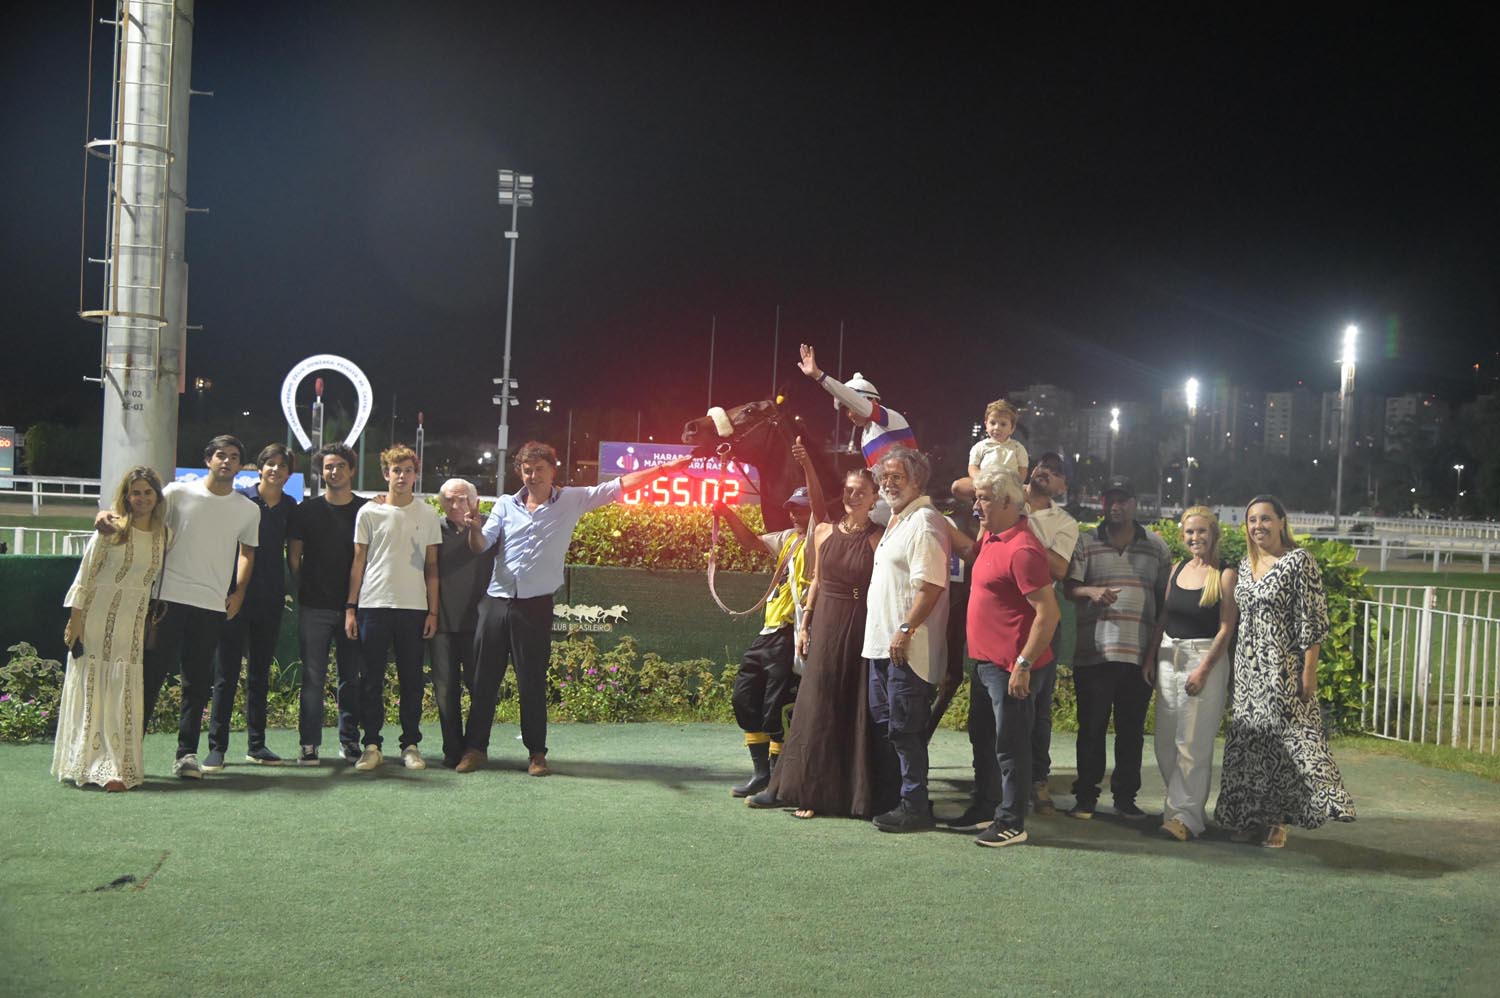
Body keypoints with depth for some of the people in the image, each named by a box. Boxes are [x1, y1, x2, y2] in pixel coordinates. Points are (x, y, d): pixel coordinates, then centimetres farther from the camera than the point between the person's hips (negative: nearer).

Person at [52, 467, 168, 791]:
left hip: (136, 623, 3)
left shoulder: (164, 536, 7)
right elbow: (86, 575, -4)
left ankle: (117, 768, 3)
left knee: (124, 694, 1)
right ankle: (88, 764, 4)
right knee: (92, 689, 0)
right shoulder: (112, 529, -4)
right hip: (98, 617, -3)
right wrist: (75, 620, -8)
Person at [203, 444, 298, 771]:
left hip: (271, 600, 4)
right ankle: (217, 747, 1)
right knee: (227, 673, -3)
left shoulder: (290, 507, 7)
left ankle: (256, 744, 17)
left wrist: (290, 589, 6)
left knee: (260, 674, 11)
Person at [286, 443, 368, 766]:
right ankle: (309, 743, 2)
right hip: (315, 607, -1)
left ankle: (350, 740, 14)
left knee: (352, 677, 6)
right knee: (313, 676, -2)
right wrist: (304, 588, 4)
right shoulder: (306, 511, 6)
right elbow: (293, 556, 9)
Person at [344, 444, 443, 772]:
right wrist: (351, 608, 2)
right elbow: (358, 561, 7)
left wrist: (433, 611, 2)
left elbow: (431, 566, 8)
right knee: (371, 679, 1)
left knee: (411, 680, 3)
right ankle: (371, 745, 8)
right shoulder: (369, 512, 6)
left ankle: (411, 745, 10)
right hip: (373, 606, 0)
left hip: (413, 607, 0)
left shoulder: (427, 515, 7)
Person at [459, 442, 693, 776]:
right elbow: (481, 545, 2)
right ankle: (474, 748, 15)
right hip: (496, 602, 2)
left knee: (533, 682, 2)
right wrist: (474, 528, -21)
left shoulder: (572, 500, 4)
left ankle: (537, 753, 12)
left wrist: (663, 469, -3)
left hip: (535, 606, -2)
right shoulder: (506, 505, 8)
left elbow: (619, 486, 2)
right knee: (484, 678, 5)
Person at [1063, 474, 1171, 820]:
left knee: (1132, 730, 7)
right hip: (1093, 652, -2)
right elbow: (1069, 586, -2)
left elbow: (1165, 598, 14)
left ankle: (1125, 797, 17)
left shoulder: (1157, 548, 12)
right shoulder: (1086, 543, 6)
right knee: (1091, 727, 1)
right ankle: (1085, 797, 10)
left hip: (1139, 653, 2)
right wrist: (1091, 591, -24)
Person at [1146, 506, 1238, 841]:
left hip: (1206, 658, -6)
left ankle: (1184, 815, -1)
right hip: (1168, 657, 7)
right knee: (1165, 742, 7)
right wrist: (1151, 656, 9)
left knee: (1193, 744, -6)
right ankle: (1190, 809, 18)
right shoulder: (1177, 570, 12)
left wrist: (1204, 669, -16)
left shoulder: (1225, 575, -6)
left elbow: (1226, 627, -10)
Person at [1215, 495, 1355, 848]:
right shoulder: (1246, 564, 13)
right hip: (1248, 668, 7)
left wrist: (1309, 671, -16)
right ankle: (1252, 817, 17)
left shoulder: (1299, 561, -8)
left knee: (1283, 738, -7)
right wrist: (1237, 665, 15)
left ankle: (1277, 821, 0)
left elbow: (1313, 620, -12)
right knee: (1249, 738, 8)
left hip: (1282, 667, -7)